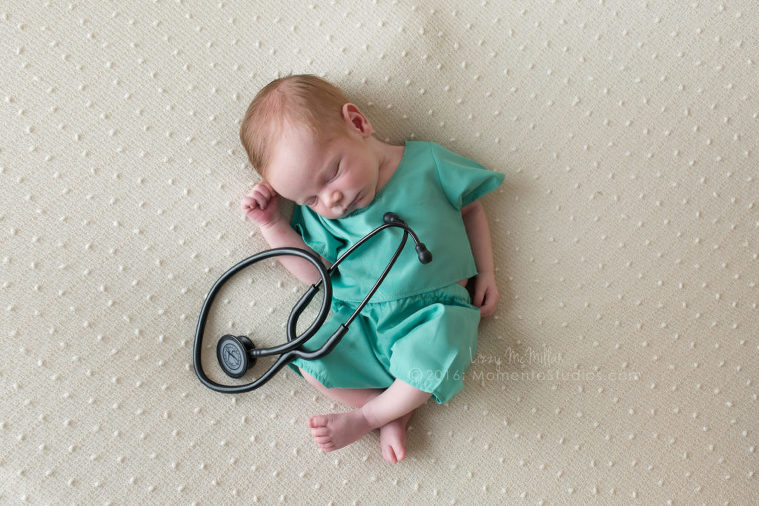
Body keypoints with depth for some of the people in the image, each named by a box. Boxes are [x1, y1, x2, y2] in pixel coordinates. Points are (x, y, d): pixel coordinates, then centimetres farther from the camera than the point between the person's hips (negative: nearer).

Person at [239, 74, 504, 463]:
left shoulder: (428, 163, -2)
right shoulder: (317, 213, 5)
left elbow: (471, 209, 10)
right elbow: (316, 272, 3)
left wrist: (485, 274, 6)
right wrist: (272, 224, -4)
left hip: (432, 310, -2)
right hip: (360, 318, 3)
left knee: (432, 355, -33)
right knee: (310, 359, -20)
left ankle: (368, 415, -3)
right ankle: (396, 411, -3)